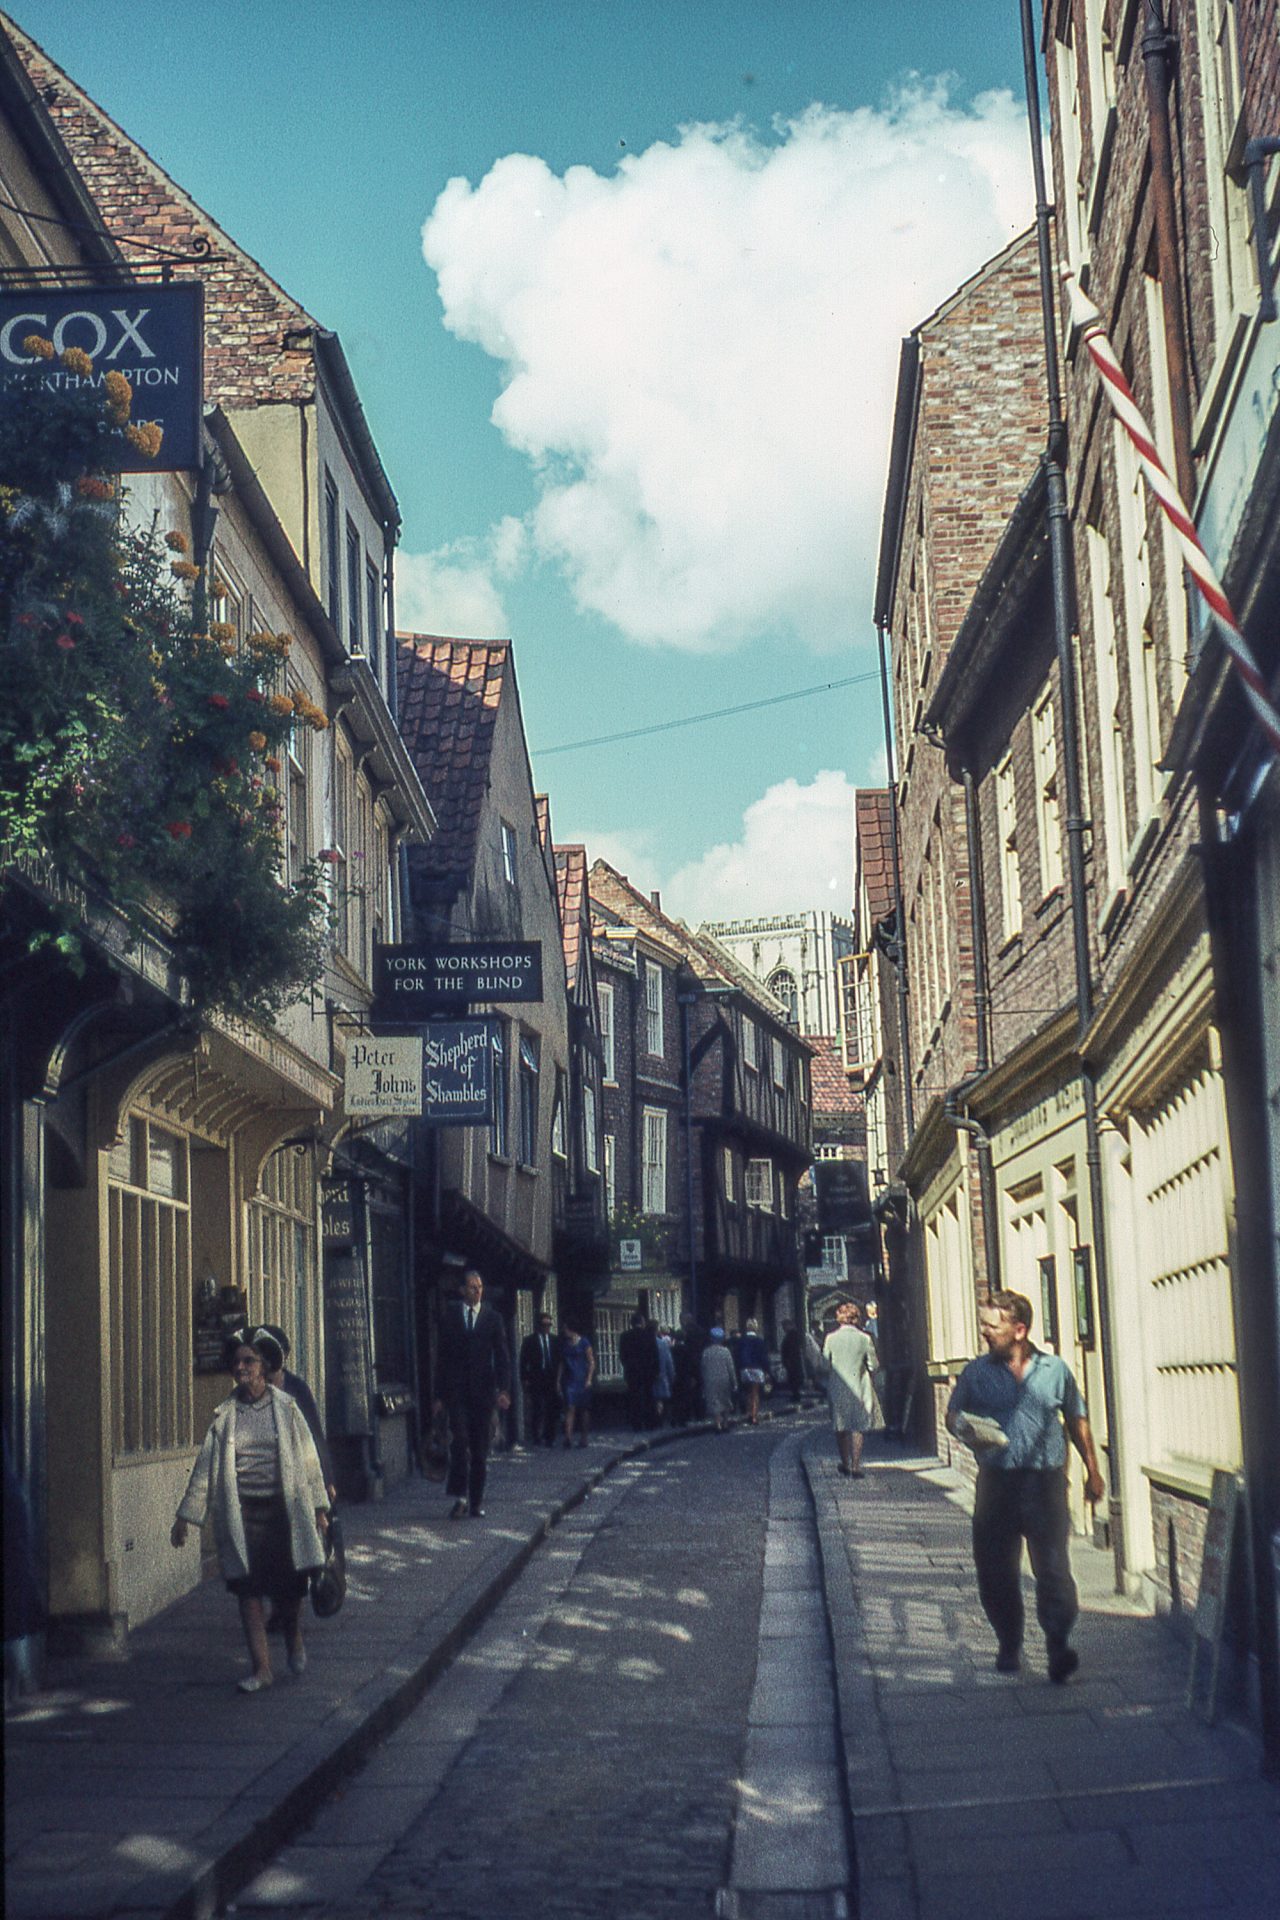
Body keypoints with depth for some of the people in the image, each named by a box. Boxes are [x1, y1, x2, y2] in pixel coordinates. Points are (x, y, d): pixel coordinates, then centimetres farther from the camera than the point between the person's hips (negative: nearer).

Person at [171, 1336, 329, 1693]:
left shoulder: (286, 1407, 3)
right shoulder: (224, 1414, 5)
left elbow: (308, 1458, 5)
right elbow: (205, 1465, 6)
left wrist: (318, 1506, 2)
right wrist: (185, 1516, 5)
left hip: (283, 1507, -1)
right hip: (241, 1512, 1)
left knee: (289, 1583, 4)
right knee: (248, 1587, -2)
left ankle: (294, 1642, 33)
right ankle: (261, 1667, 4)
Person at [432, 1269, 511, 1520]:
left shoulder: (493, 1318, 7)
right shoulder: (449, 1317, 7)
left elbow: (502, 1356, 4)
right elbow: (442, 1357, 8)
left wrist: (503, 1390, -9)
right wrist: (440, 1395, 4)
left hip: (483, 1390, 1)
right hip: (456, 1390, -1)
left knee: (480, 1447, 3)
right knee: (460, 1438, -16)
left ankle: (477, 1501, 10)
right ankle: (460, 1496, -12)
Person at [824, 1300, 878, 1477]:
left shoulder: (831, 1338, -5)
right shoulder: (863, 1338, -5)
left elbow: (825, 1365, -1)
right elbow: (872, 1366, -1)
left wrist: (828, 1388, 11)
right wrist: (872, 1388, 13)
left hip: (837, 1387, 1)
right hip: (859, 1387, -1)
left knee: (841, 1427, 13)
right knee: (857, 1428, 2)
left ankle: (845, 1464, 22)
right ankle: (856, 1466, -6)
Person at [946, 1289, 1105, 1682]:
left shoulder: (1054, 1370, 7)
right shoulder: (976, 1373, 7)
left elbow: (1077, 1420, 17)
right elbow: (953, 1414, 15)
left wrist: (1092, 1470, 16)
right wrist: (968, 1434, -8)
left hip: (1045, 1482, -2)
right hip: (996, 1483, 2)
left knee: (1052, 1565, -12)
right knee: (995, 1569, 5)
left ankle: (1059, 1645, -8)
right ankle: (1008, 1645, 21)